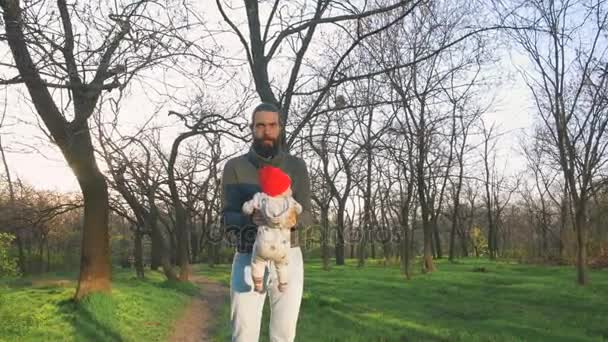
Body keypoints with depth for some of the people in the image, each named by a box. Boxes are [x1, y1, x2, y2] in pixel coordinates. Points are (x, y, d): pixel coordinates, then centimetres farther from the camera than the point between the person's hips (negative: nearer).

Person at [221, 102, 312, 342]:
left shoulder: (296, 166, 2)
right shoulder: (234, 167, -1)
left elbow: (306, 214, -2)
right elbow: (228, 218, -8)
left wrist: (293, 220, -27)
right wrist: (252, 219, -31)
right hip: (248, 259, -1)